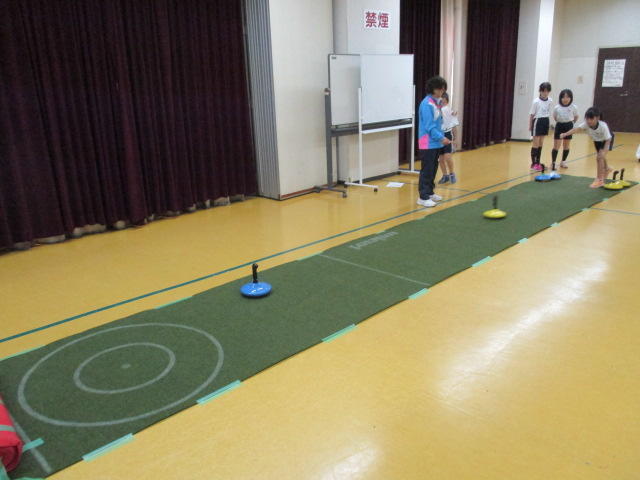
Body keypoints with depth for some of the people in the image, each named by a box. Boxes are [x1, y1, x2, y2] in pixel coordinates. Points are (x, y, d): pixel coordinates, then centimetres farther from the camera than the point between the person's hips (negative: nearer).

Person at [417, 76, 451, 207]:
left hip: (435, 143, 9)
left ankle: (430, 192, 25)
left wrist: (442, 137, 10)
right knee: (427, 170, -5)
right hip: (428, 144, -9)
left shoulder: (436, 102, 11)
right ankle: (423, 197, 1)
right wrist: (442, 138, -19)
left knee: (433, 169, 15)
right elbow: (429, 126, -21)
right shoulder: (427, 104, -17)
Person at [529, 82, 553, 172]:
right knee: (536, 143, -4)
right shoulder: (536, 101, -12)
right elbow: (531, 114, -8)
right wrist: (530, 125, -6)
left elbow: (549, 113, 12)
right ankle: (533, 163, 1)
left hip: (545, 121, 5)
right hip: (537, 121, -5)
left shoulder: (550, 101, 3)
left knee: (541, 143, 10)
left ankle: (538, 162, 17)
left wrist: (547, 122, 10)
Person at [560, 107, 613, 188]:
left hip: (606, 140, -5)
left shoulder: (603, 126, -41)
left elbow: (608, 139, -32)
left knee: (600, 157, -20)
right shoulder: (586, 124, -34)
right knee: (599, 157, 23)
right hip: (597, 140, 5)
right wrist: (565, 134, -71)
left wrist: (604, 151, -44)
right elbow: (577, 129, -52)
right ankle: (606, 169, 57)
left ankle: (599, 180, -9)